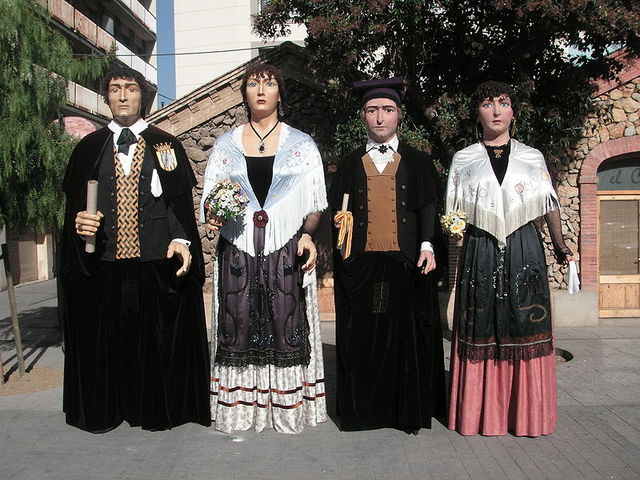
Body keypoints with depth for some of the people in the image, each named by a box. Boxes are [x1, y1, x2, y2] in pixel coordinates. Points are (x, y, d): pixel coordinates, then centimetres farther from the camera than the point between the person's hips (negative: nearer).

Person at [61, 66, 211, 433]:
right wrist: (80, 222, -11)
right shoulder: (89, 148, 11)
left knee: (159, 343, 5)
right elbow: (74, 204, 10)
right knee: (103, 344, 9)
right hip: (103, 268, 2)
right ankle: (105, 410, 27)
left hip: (158, 265, -1)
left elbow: (181, 203, 2)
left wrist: (180, 240, -13)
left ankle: (158, 409, 21)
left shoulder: (166, 146, 7)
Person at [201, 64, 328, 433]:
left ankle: (288, 407, 13)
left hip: (288, 253, -1)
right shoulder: (226, 144, 12)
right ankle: (240, 406, 16)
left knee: (286, 329, -1)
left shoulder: (302, 144, 7)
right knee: (239, 329, 3)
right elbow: (210, 199, 13)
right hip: (237, 253, 2)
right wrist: (212, 215, -9)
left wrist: (307, 234, -12)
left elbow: (316, 203, 5)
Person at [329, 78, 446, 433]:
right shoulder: (350, 164, 15)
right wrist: (340, 223, -5)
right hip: (360, 264, 1)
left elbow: (428, 208, 2)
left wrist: (427, 245, -11)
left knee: (407, 334, 0)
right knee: (361, 335, 2)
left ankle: (409, 411, 13)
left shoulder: (417, 162, 11)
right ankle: (363, 409, 14)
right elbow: (335, 208, 15)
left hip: (406, 262, -1)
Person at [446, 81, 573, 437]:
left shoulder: (533, 157, 10)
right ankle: (482, 413, 11)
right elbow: (453, 213, 9)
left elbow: (551, 206, 10)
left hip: (525, 252, 1)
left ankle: (527, 413, 12)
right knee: (481, 333, 1)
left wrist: (561, 247, 5)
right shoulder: (464, 160, 9)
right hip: (480, 255, 0)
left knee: (525, 331, 1)